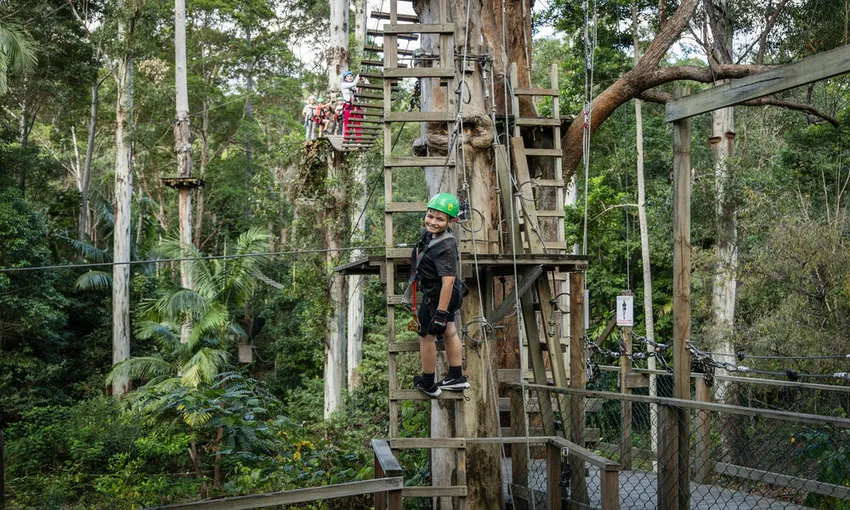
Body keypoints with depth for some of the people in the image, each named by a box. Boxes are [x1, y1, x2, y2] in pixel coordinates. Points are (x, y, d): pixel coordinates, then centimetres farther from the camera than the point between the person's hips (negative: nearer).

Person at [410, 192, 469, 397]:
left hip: (437, 297, -10)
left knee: (426, 336, 9)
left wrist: (440, 313, -32)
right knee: (449, 332, 22)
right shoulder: (431, 232, -5)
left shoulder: (445, 248, -33)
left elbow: (448, 282, -33)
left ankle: (428, 384, 28)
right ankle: (456, 378, 40)